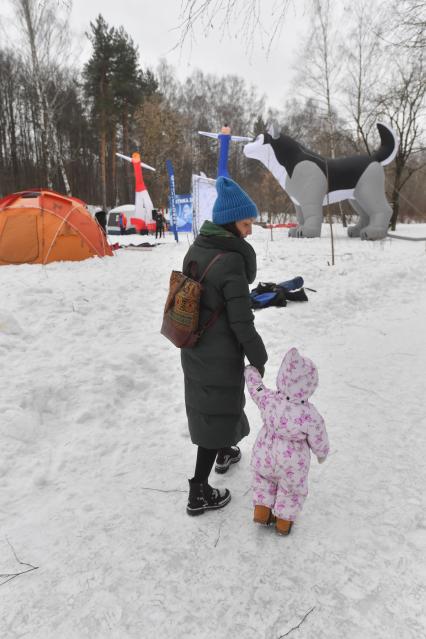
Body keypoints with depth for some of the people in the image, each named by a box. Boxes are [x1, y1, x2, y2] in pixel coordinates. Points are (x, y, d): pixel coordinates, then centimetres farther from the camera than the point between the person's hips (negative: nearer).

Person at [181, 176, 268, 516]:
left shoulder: (196, 249, -1)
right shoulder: (232, 260, -25)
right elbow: (241, 322, -23)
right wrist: (259, 358, -10)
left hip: (192, 349, 8)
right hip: (221, 356, -8)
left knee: (207, 403, 25)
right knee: (218, 412, 7)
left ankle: (224, 454, 51)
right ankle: (199, 493, 17)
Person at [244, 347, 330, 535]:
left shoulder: (269, 401, -30)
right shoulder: (311, 416, -34)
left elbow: (255, 386, -8)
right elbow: (319, 442, -17)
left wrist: (250, 370, 11)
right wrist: (322, 454, 6)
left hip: (264, 458, 2)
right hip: (292, 465, -1)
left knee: (263, 478, 34)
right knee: (292, 488, 29)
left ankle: (262, 510, 36)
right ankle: (284, 520, 44)